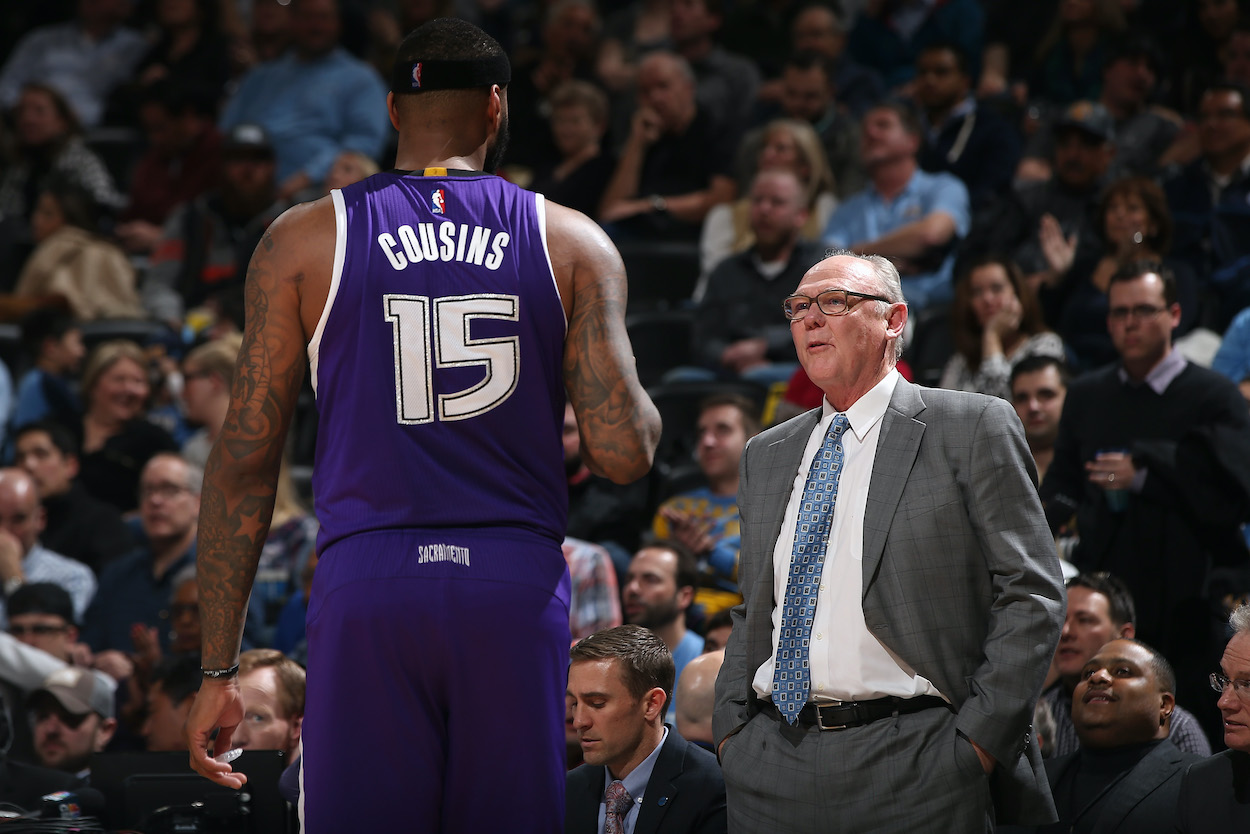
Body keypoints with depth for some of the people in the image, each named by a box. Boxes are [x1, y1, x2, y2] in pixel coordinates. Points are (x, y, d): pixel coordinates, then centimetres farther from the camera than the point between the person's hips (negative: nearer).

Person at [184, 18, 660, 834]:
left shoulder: (305, 240, 6)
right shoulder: (572, 243, 6)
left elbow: (245, 457, 3)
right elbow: (624, 454, -2)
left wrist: (219, 671, 7)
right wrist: (646, 409, 24)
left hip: (366, 588, -1)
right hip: (518, 584, 1)